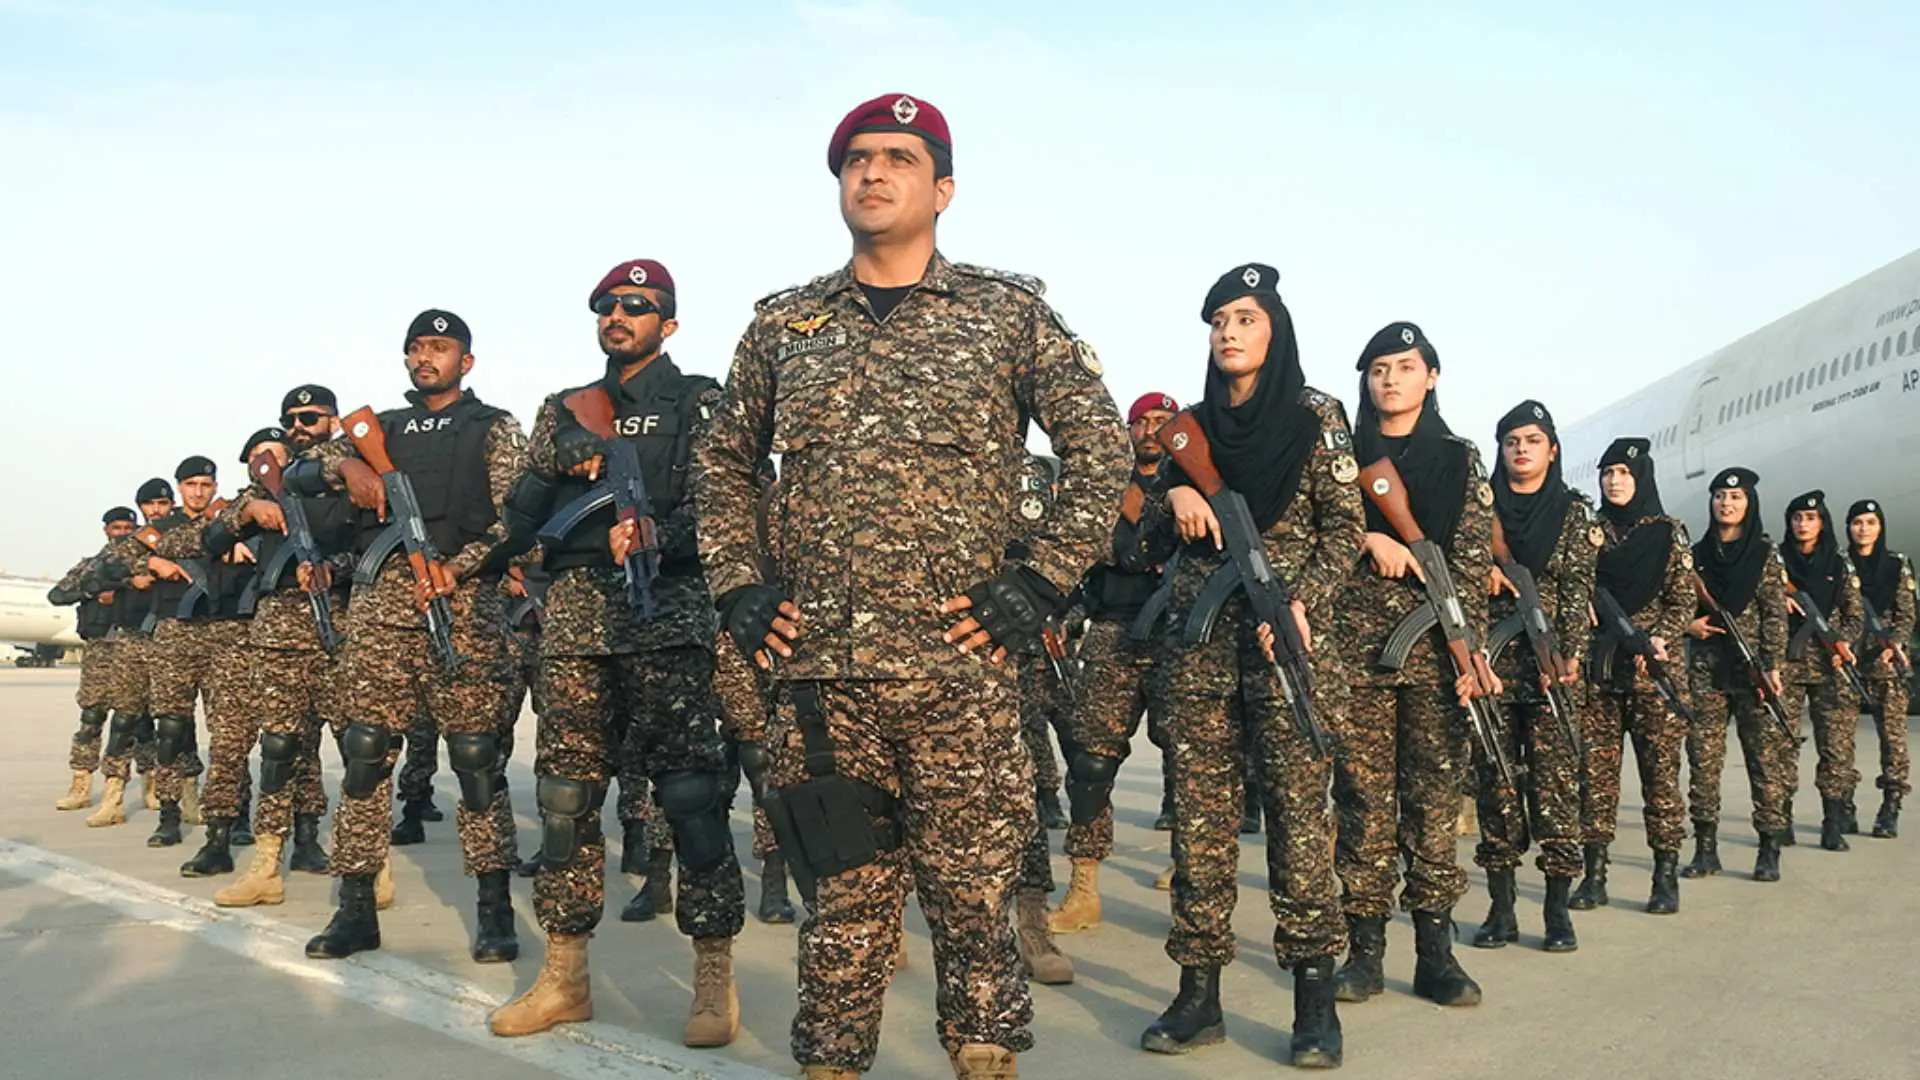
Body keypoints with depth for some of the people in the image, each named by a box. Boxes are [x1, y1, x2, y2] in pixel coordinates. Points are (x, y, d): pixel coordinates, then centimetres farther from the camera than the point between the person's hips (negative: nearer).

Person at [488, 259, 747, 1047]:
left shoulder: (698, 403, 8)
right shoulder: (565, 410, 20)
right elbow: (521, 517, 14)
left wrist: (656, 535, -20)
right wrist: (561, 466, -5)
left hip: (667, 614, -4)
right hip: (575, 616, 5)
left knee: (689, 789, -8)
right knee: (567, 791, 5)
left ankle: (715, 978, -1)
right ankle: (564, 976, 15)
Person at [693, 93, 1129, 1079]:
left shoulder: (1009, 312, 4)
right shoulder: (784, 324, 13)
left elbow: (1100, 448, 5)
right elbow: (722, 463, 21)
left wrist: (1038, 582, -4)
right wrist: (738, 587, 9)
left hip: (959, 666, -2)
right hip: (818, 668, 2)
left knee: (973, 894, 4)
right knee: (843, 896, 10)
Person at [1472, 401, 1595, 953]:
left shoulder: (1574, 512, 6)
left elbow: (1577, 590, -1)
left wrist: (1568, 655, -12)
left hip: (1552, 659, -1)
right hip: (1492, 655, 2)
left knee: (1555, 779, -4)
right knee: (1495, 779, 2)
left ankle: (1558, 909, 3)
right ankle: (1501, 909, 9)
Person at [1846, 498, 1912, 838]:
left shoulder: (1897, 566, 7)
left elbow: (1906, 615, 4)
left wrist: (1895, 644, -14)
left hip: (1886, 660, -1)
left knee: (1893, 733, -5)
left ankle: (1890, 810, -1)